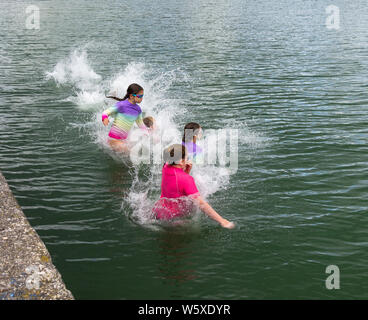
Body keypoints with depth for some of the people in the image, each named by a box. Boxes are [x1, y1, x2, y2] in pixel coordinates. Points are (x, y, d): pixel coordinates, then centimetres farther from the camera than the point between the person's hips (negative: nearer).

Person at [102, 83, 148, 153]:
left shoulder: (138, 109, 5)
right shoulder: (122, 105, -15)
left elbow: (141, 124, 19)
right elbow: (106, 112, -10)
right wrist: (105, 118, -33)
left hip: (123, 139, 7)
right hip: (114, 139, -7)